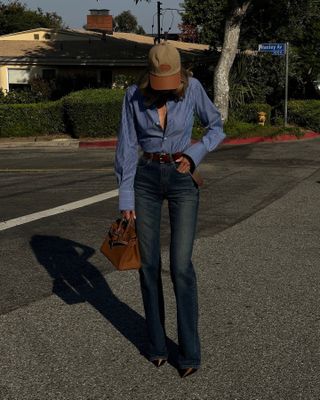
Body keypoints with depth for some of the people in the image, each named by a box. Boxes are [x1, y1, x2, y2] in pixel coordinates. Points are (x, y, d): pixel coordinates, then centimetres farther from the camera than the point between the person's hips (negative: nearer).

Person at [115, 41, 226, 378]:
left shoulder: (192, 88, -8)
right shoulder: (133, 95, -7)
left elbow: (216, 127, 5)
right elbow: (127, 148, -5)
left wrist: (192, 157, -12)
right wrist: (125, 199, -6)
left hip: (182, 181, -1)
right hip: (146, 180, 1)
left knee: (181, 266, -9)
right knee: (149, 264, 3)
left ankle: (189, 350, 4)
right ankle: (156, 341, 22)